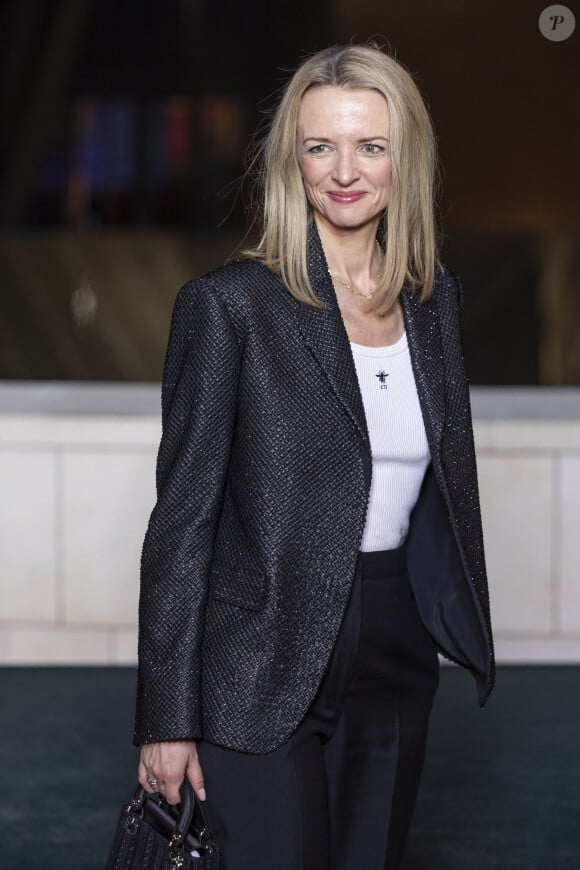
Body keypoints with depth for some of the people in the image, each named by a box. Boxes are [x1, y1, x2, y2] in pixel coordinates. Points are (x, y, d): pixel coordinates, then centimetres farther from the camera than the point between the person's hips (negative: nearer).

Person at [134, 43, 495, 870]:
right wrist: (168, 717, -11)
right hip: (263, 672, -5)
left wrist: (463, 628, 13)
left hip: (396, 657, 5)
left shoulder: (435, 296, 6)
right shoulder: (228, 304, -11)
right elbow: (182, 518, -10)